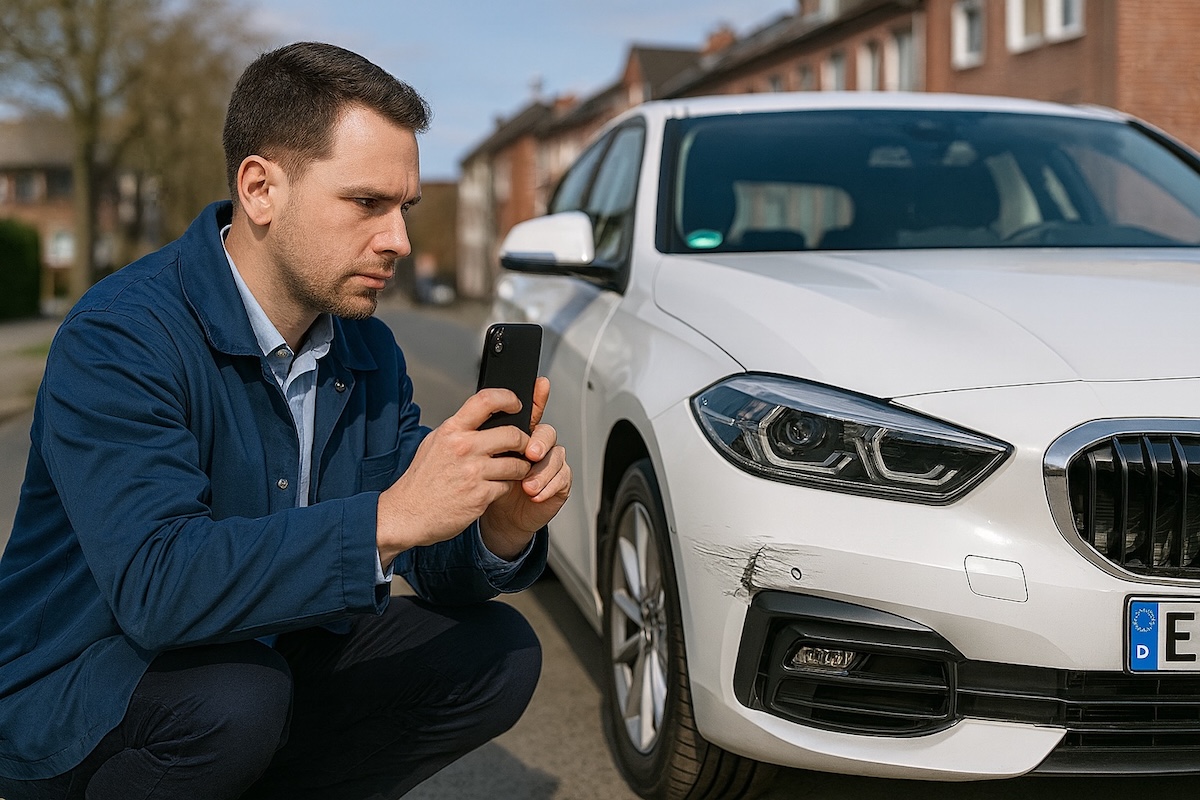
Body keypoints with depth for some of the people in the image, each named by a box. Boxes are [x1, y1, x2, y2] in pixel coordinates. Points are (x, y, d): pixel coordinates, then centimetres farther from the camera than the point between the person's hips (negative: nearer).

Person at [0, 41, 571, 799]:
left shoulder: (368, 351, -1)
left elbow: (438, 565, -2)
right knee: (235, 694, -36)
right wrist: (388, 519, -43)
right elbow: (154, 585, -36)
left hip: (272, 661, 7)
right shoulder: (121, 338, -23)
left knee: (497, 652, -5)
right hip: (68, 704, -6)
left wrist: (502, 532, -25)